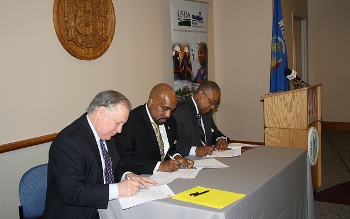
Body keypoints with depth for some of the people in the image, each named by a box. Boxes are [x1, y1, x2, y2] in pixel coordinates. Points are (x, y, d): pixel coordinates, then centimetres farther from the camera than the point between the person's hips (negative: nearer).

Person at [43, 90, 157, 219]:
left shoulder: (105, 134, 5)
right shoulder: (69, 142, -21)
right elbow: (72, 193, -25)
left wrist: (127, 176, -5)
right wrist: (117, 190, -28)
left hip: (106, 206, 8)